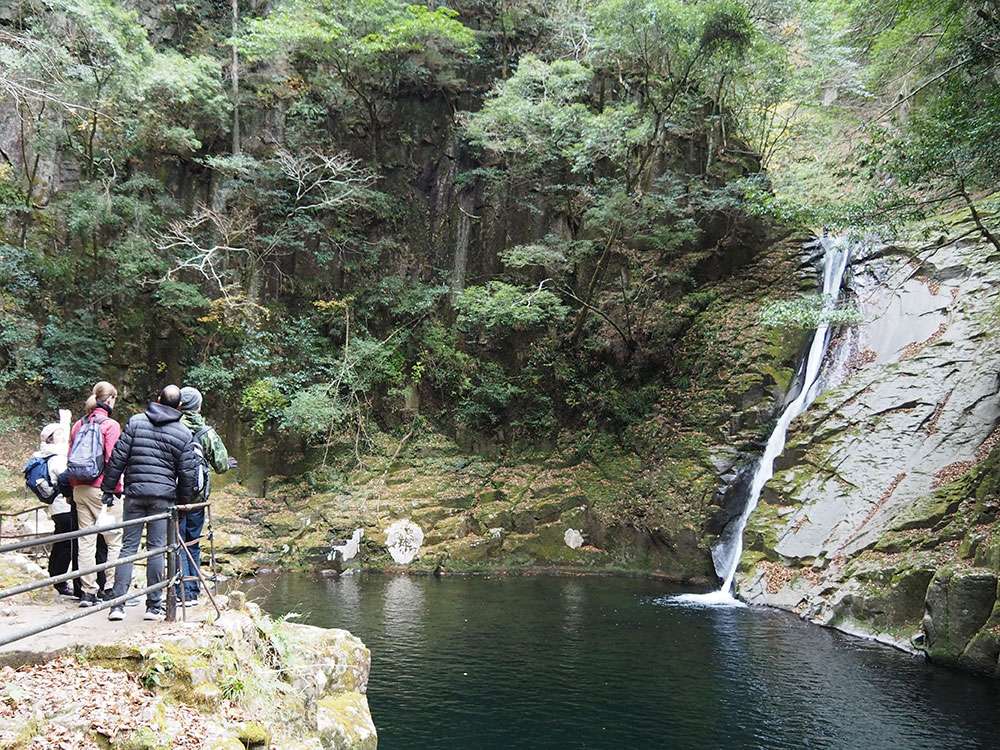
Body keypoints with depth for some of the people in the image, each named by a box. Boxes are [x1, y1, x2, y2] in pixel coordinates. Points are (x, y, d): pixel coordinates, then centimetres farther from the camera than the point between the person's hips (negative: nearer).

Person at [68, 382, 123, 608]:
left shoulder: (78, 424, 12)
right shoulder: (111, 425, -9)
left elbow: (70, 458, 15)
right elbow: (112, 461, -14)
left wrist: (74, 487, 20)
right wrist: (115, 489, -10)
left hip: (80, 490, 7)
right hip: (102, 489, -7)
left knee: (85, 541, 8)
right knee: (115, 540, 3)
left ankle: (87, 591, 11)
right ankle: (111, 589, 2)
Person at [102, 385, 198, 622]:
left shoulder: (136, 422, 3)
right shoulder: (184, 434, 1)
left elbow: (118, 458, 0)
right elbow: (187, 473, 2)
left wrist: (109, 489, 6)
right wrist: (183, 501, 14)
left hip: (134, 492, 1)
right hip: (163, 496, -1)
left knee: (129, 546, 5)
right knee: (156, 548, 3)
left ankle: (117, 604, 1)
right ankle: (154, 606, 6)